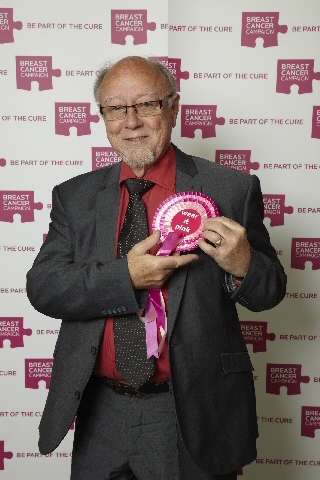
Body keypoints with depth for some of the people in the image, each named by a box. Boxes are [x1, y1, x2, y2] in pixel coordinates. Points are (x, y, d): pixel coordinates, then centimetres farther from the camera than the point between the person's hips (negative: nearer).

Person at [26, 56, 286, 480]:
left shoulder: (232, 190, -8)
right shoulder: (74, 196, 1)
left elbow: (270, 291, -2)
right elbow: (42, 287, -6)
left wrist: (242, 265, -25)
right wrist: (125, 277, -21)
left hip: (193, 417, -1)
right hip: (100, 414, 3)